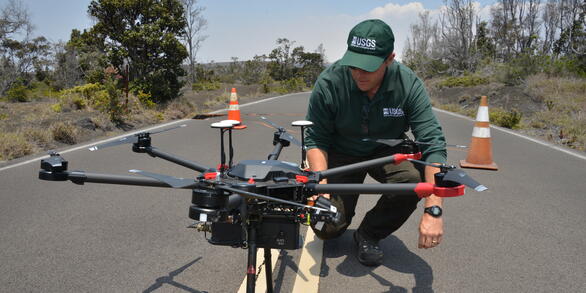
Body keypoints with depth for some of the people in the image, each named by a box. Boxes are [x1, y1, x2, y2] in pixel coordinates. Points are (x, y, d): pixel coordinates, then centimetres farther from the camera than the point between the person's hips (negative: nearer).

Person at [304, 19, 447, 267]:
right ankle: (342, 213, 28)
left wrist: (433, 210, -38)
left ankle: (369, 233, -4)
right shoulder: (329, 82, -25)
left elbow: (433, 144, -29)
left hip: (387, 151, 1)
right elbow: (315, 139, -17)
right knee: (326, 228, -13)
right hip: (342, 153, 0)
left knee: (416, 179, -32)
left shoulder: (409, 84, -24)